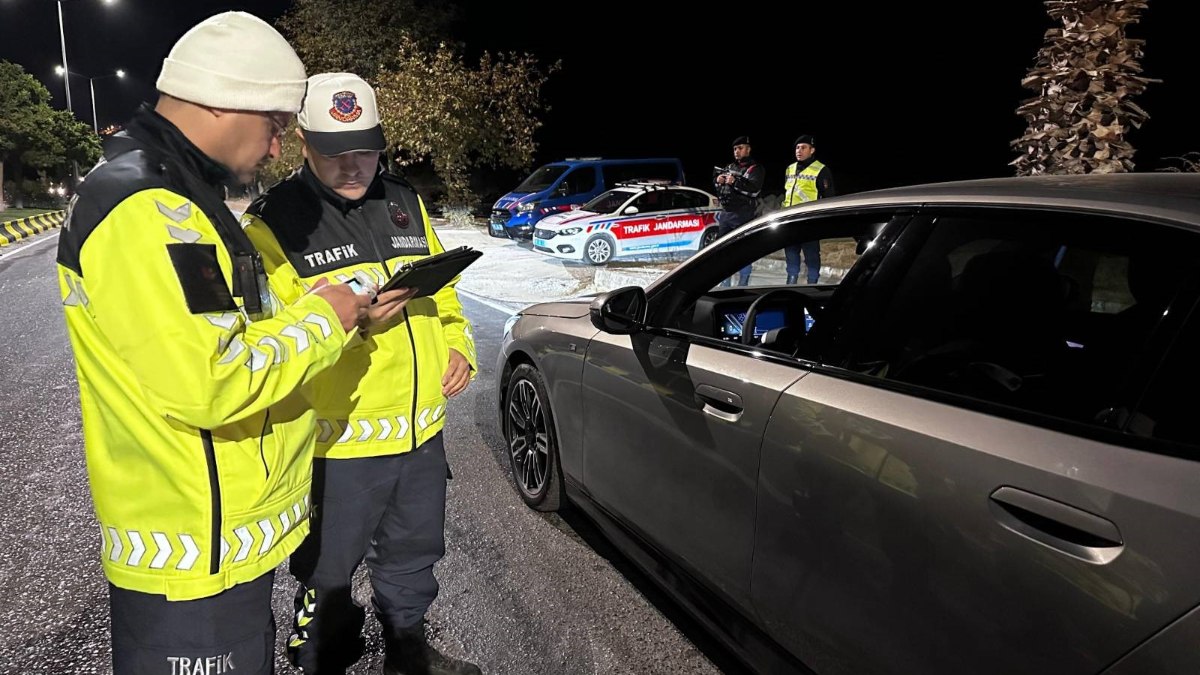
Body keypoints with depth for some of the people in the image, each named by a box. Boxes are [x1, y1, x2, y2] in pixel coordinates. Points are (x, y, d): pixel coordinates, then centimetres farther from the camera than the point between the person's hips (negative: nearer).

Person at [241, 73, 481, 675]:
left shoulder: (404, 201, 7)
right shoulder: (273, 221, -11)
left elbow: (441, 288, 16)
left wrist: (459, 346, 0)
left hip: (422, 427, 6)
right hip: (336, 441, -5)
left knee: (413, 555, 24)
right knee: (328, 575, 15)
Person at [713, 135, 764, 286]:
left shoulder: (755, 169, -3)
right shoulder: (730, 166, 17)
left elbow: (755, 188, -18)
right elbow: (715, 179, 22)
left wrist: (735, 182, -28)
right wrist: (718, 180, -1)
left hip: (743, 216, -7)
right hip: (725, 214, 7)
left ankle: (743, 285, -1)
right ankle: (724, 283, 21)